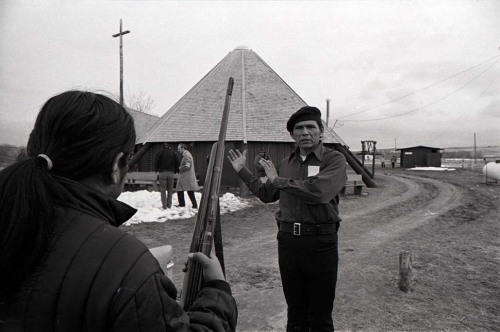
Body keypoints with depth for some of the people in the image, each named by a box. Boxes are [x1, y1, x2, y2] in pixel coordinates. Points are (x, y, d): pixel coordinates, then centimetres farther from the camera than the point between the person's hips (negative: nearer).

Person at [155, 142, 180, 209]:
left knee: (163, 189, 3)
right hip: (171, 173, 2)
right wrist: (176, 171, 10)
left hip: (162, 173, -2)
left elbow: (156, 162, -3)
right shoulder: (173, 153, 10)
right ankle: (169, 205, 12)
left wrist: (156, 171, 11)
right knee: (170, 189, 12)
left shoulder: (160, 153, 4)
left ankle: (164, 206, 0)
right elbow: (178, 162, 2)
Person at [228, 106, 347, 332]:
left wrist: (278, 180, -13)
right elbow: (266, 194, 25)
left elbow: (319, 191, -25)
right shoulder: (286, 163, 11)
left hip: (320, 242, -4)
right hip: (288, 239, 5)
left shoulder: (334, 159, -6)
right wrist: (243, 172, 21)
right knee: (295, 311, 18)